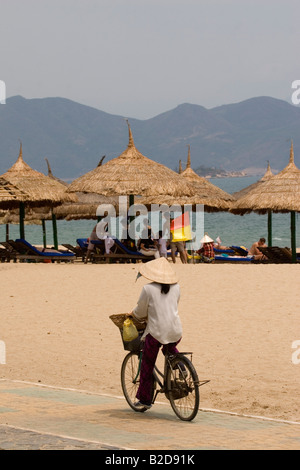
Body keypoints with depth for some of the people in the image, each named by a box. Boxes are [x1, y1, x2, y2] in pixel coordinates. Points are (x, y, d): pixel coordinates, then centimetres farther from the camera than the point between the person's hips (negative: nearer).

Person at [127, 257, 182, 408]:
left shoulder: (148, 289, -7)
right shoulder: (176, 287, 6)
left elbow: (140, 310, 3)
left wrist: (132, 314, 26)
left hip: (156, 331, -4)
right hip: (175, 332, 4)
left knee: (147, 365, 12)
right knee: (170, 349, 37)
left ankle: (144, 399, 17)